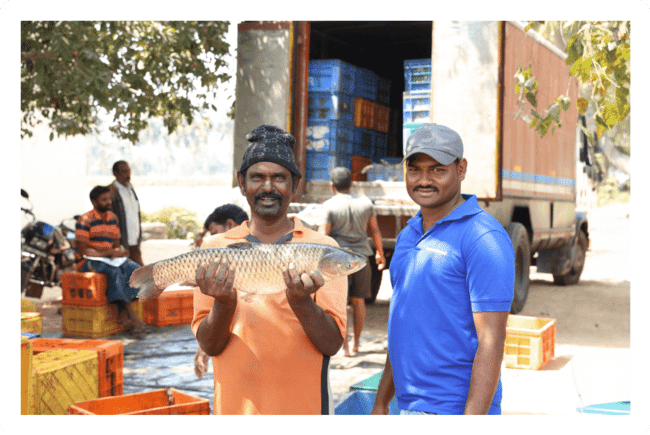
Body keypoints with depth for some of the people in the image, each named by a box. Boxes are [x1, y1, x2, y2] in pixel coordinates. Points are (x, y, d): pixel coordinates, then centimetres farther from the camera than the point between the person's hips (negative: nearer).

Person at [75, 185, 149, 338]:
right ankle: (130, 313, -30)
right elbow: (83, 250, -16)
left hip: (109, 258, 6)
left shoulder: (113, 218, 12)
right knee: (115, 271, -34)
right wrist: (110, 252, -21)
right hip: (88, 262, -6)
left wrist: (119, 251, -10)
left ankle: (123, 313, -28)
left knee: (134, 268, -21)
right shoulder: (85, 221, -10)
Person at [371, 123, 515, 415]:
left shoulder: (484, 238, -14)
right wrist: (381, 402, 16)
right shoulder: (408, 235, 12)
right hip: (408, 408, 8)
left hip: (454, 412, -8)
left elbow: (491, 341, -18)